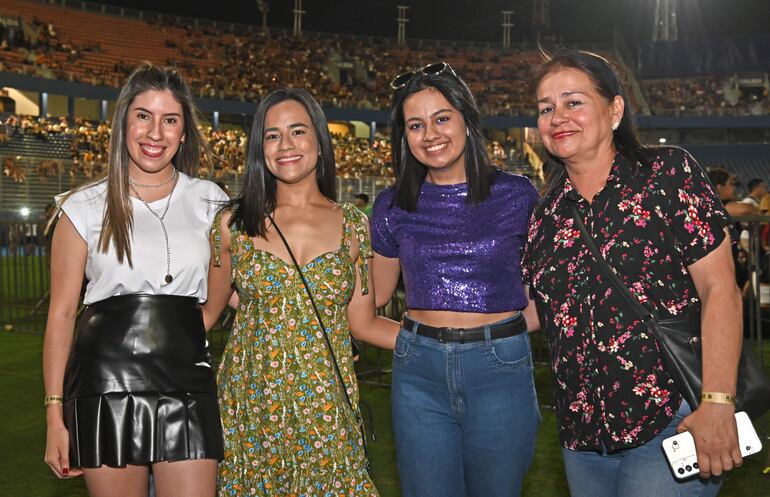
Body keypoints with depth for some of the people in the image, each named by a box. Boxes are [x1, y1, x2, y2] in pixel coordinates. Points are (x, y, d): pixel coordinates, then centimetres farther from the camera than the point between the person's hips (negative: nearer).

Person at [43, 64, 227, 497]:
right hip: (107, 384, -1)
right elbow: (62, 314, 3)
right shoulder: (85, 208, 3)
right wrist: (55, 414, -1)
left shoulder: (209, 202, 7)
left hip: (187, 384, 1)